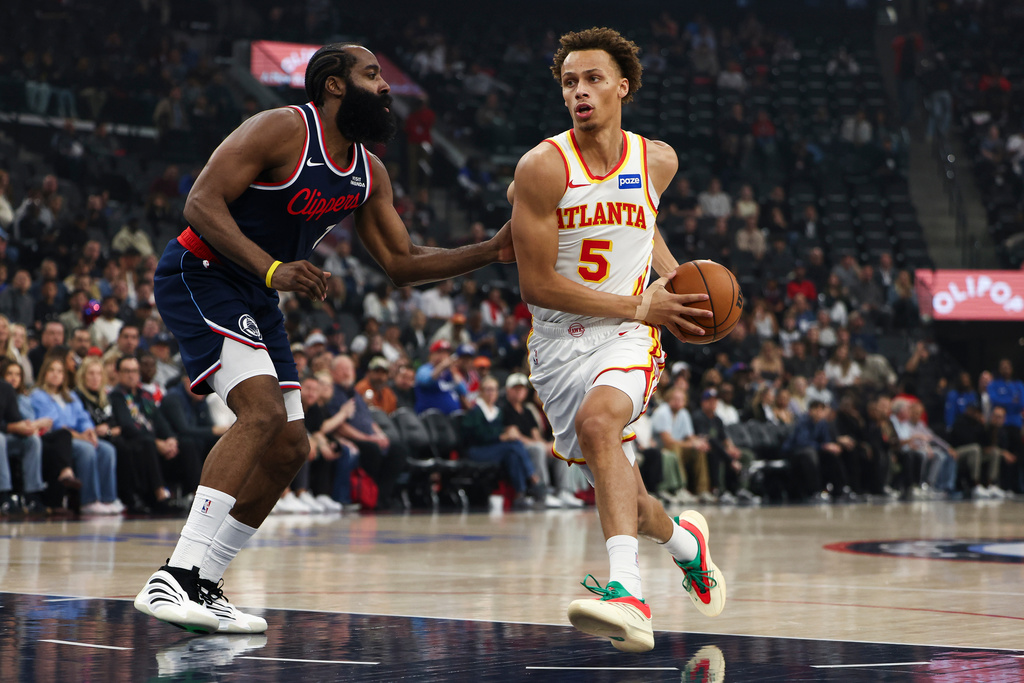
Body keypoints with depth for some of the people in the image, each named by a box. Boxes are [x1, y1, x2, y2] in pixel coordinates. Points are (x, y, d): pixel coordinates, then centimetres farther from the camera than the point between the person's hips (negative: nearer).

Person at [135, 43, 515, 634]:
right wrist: (273, 270, -34)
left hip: (257, 298, 9)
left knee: (289, 448, 5)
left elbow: (402, 263, 13)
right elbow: (202, 202, -23)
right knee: (262, 411, -26)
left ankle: (200, 586, 11)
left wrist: (492, 252, 1)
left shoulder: (370, 174, 8)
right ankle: (176, 578, -30)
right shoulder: (283, 130, -17)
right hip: (200, 276, -9)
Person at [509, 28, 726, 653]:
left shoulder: (657, 161, 1)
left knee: (597, 419, -34)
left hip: (628, 340, -1)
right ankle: (686, 541, 43)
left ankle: (627, 593, -46)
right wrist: (640, 306, -14)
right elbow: (537, 284, -14)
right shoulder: (543, 167, -12)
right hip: (559, 343, 1)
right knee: (623, 496, 6)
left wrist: (673, 273, 6)